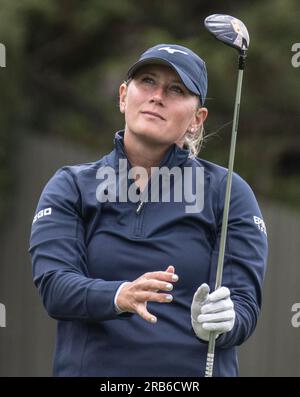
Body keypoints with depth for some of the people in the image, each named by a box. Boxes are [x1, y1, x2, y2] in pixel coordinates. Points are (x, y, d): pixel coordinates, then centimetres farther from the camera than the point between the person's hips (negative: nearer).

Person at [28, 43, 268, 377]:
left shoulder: (228, 192, 3)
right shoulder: (70, 187, 6)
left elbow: (244, 303, -3)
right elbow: (54, 284, -8)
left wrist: (216, 323, -26)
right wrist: (120, 296, -27)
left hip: (197, 370, 0)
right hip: (92, 368, 0)